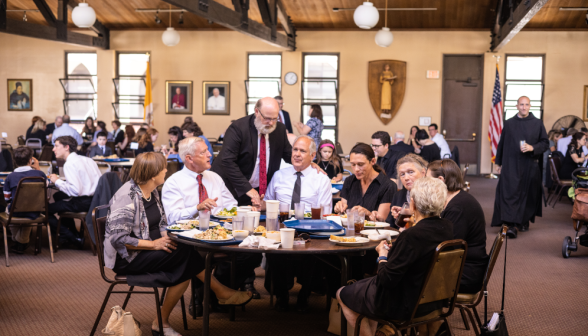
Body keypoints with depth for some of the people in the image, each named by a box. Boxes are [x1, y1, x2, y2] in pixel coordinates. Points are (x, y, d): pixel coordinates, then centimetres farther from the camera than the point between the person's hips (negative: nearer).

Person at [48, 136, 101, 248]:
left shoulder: (70, 164, -13)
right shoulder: (87, 160, 12)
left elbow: (76, 190, -22)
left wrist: (57, 181, -7)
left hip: (84, 203, -9)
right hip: (96, 199, 9)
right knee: (58, 196, 31)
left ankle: (74, 239, 7)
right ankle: (72, 232, 36)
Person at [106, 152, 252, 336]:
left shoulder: (152, 192, 8)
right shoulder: (127, 197, -19)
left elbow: (161, 223, 18)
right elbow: (118, 238, -24)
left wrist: (166, 237, -4)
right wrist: (153, 244, -25)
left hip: (147, 252, 9)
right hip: (126, 258, -9)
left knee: (185, 269, -17)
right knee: (185, 252, -24)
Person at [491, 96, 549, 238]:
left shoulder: (537, 123, 4)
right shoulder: (509, 123, 7)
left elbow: (545, 143, 4)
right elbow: (501, 144, 12)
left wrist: (532, 148, -14)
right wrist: (498, 162, 12)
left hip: (530, 166, 0)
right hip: (511, 165, 0)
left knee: (527, 193, 7)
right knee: (510, 193, -11)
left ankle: (524, 221, 25)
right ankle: (512, 225, -15)